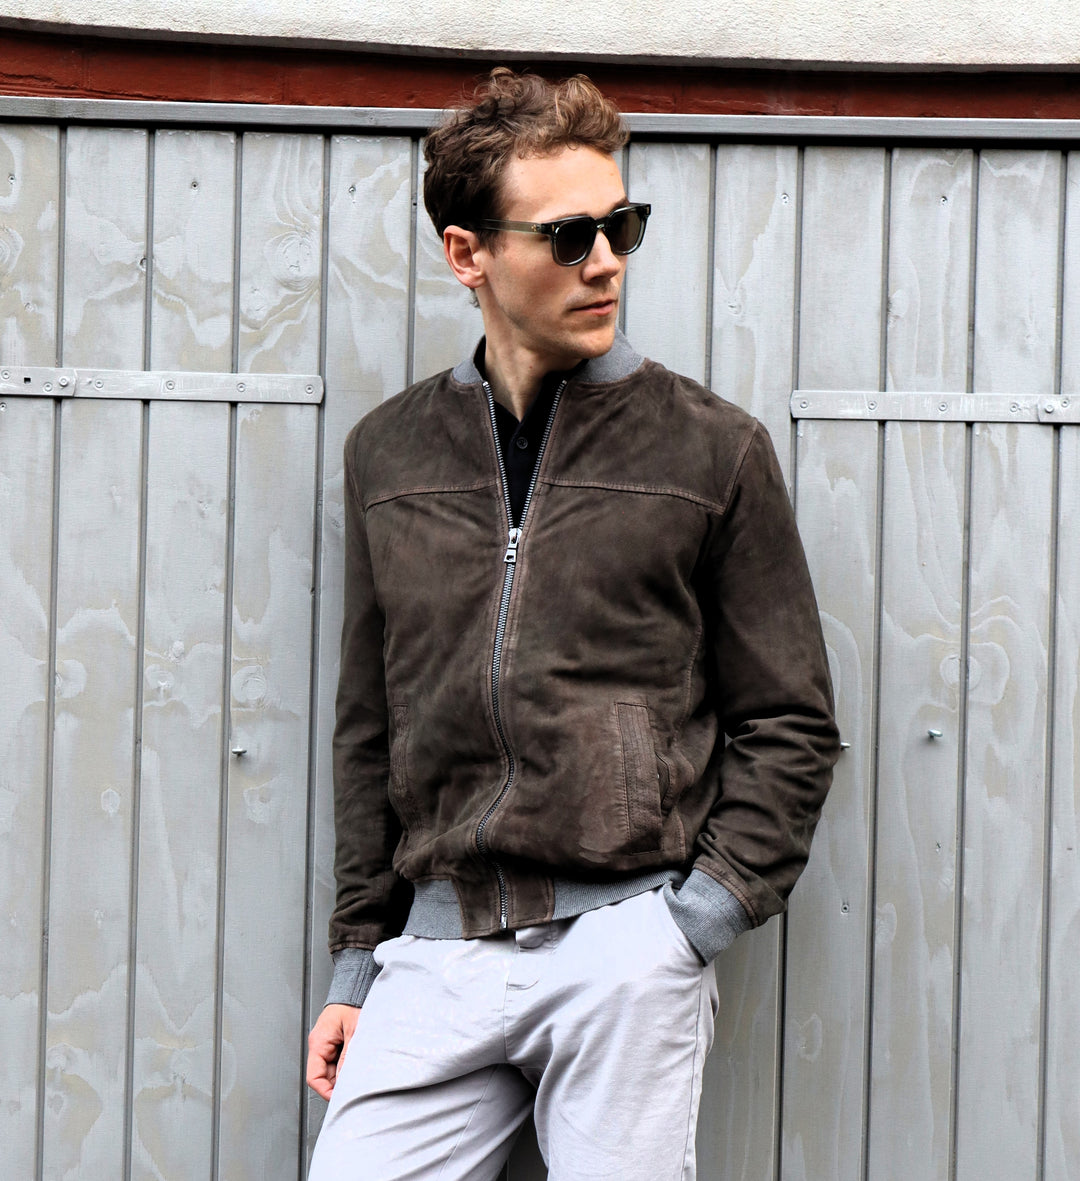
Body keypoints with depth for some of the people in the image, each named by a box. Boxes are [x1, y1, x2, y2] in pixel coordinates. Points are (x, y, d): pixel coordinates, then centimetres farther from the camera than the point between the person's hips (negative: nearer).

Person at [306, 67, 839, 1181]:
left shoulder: (711, 448, 3)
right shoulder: (389, 452, 11)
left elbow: (789, 723, 5)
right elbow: (370, 726, 15)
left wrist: (711, 908, -6)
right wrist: (357, 959, 12)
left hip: (628, 947, -2)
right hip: (437, 952, 2)